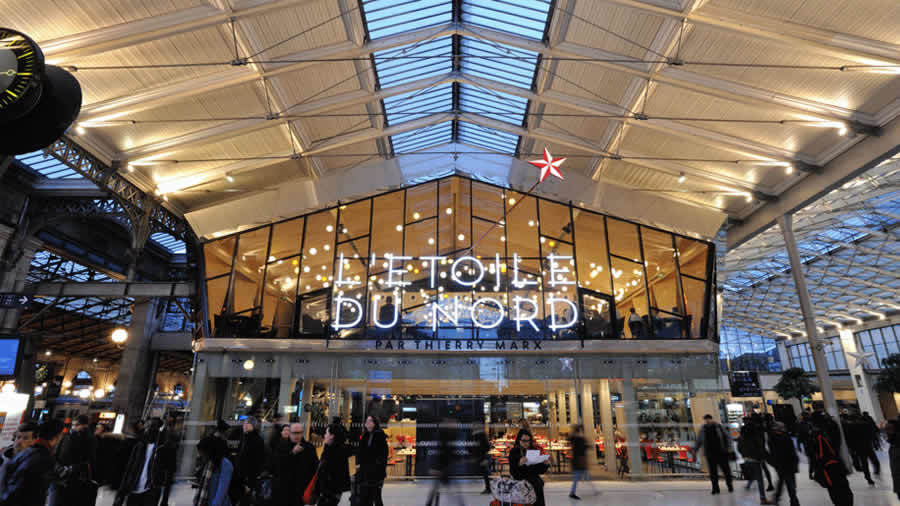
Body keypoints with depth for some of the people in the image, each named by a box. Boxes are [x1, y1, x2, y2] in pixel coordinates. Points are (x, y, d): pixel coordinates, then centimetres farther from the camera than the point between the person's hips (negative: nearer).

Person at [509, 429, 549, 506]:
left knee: (539, 482, -28)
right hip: (521, 478, -3)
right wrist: (519, 464, -25)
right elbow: (512, 472, -7)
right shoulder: (514, 452, -1)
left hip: (533, 477, 3)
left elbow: (540, 471, 10)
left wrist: (545, 464, -10)